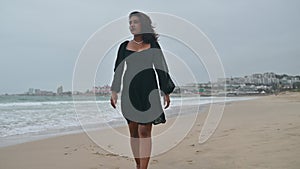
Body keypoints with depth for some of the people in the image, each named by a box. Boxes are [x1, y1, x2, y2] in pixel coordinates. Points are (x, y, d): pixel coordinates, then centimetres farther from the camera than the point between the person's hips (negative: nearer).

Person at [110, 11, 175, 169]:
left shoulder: (153, 46, 4)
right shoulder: (124, 46, 10)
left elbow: (161, 69, 6)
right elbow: (118, 70, 11)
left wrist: (166, 92, 3)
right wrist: (114, 92, 3)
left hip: (148, 90, -3)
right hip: (129, 91, 3)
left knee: (144, 131, -9)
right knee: (133, 131, 7)